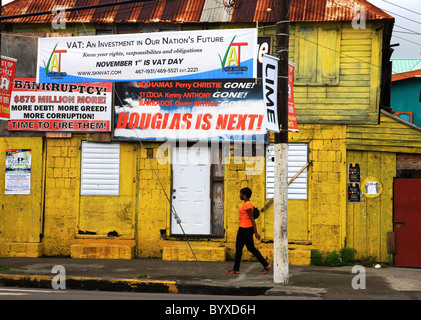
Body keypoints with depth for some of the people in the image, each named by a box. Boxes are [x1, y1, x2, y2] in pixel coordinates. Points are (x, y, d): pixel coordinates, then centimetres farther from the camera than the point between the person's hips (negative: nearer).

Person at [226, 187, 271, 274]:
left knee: (239, 247, 2)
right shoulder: (247, 203, 13)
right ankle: (266, 265, 11)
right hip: (245, 229, 10)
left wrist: (256, 232, -21)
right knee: (251, 248, 11)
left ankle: (236, 269, 11)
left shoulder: (247, 205, -17)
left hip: (245, 229, -10)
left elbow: (252, 219, -20)